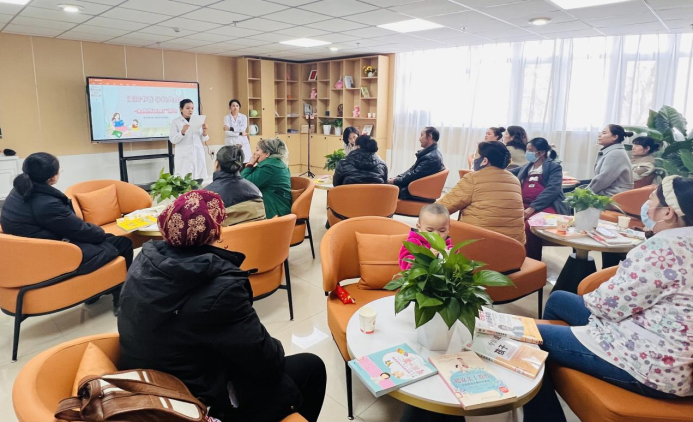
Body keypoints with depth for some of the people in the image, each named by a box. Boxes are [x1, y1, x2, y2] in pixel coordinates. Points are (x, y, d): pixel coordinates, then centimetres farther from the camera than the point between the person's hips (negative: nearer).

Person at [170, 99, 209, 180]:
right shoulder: (175, 122, 3)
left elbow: (203, 139, 12)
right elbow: (173, 140, -6)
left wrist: (204, 131, -8)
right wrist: (182, 131, -21)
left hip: (198, 154, 3)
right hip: (184, 156, -3)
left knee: (200, 179, -1)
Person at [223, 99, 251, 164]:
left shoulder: (243, 117, 10)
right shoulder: (226, 117, 4)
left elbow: (243, 129, -7)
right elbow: (227, 132, -8)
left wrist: (231, 129, -11)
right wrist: (240, 133, -10)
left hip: (242, 143, 2)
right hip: (230, 144, -2)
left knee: (245, 162, -5)